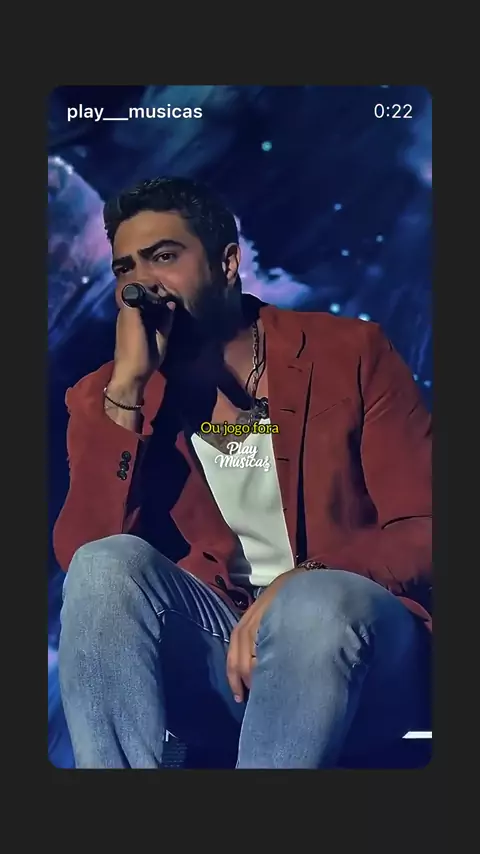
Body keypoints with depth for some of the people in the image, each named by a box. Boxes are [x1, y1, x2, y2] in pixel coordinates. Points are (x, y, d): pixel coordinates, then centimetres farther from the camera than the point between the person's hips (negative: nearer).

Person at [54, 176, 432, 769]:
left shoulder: (350, 353, 1)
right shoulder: (109, 397, 6)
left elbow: (424, 530, -4)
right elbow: (80, 553, -9)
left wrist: (301, 581, -23)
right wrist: (127, 387, -15)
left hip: (345, 634, -1)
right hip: (207, 652, 2)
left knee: (318, 601, -34)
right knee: (109, 564, -26)